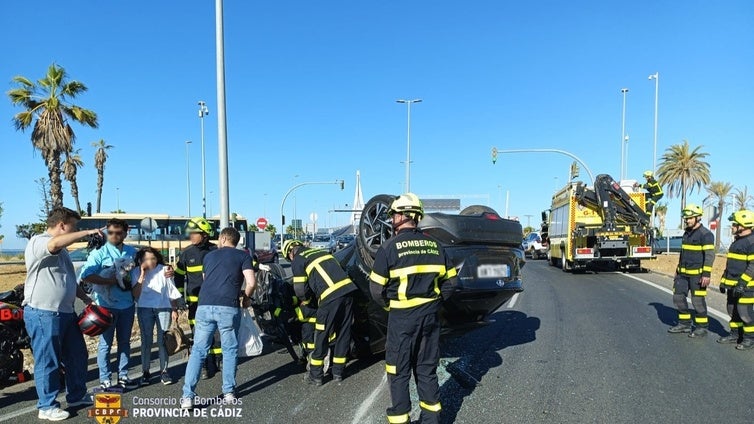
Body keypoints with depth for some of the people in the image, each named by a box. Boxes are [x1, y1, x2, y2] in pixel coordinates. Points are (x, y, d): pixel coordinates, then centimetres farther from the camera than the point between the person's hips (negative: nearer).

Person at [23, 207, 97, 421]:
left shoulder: (61, 250, 18)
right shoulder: (38, 242, -12)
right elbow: (55, 243, -37)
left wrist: (86, 298, 20)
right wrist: (87, 233, -29)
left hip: (66, 312, 10)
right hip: (43, 314, -9)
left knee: (77, 355, 16)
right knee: (48, 361, 1)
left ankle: (77, 395, 30)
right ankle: (47, 407, 13)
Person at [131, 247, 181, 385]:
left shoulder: (163, 270, -2)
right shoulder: (136, 272, -1)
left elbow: (172, 292, 3)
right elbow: (135, 295, -10)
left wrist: (175, 310, 2)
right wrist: (142, 276, -15)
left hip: (164, 308, 0)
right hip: (145, 309, 0)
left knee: (163, 341, 3)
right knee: (146, 341, 3)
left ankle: (164, 371, 11)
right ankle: (145, 372, 14)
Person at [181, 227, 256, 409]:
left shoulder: (209, 255, 22)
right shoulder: (243, 256, 9)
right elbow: (251, 283, -3)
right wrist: (246, 297, 17)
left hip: (205, 306, 3)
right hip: (228, 308, -2)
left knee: (198, 351, 10)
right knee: (230, 350, 13)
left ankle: (188, 396, 6)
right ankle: (229, 392, 18)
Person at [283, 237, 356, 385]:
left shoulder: (298, 261, 7)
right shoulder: (321, 251, 27)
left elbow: (300, 289, 2)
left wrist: (307, 301, 24)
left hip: (330, 297, -7)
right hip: (347, 289, 7)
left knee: (321, 336, 7)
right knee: (344, 334, 15)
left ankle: (315, 376, 18)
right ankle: (338, 373, 27)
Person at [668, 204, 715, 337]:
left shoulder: (706, 234, -11)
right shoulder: (687, 233, 14)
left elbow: (709, 255, -16)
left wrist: (706, 274, -22)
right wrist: (678, 270, 23)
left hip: (697, 274, -8)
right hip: (683, 273, 8)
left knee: (698, 300, -1)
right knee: (678, 297, 8)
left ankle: (702, 327, 12)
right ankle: (684, 324, 20)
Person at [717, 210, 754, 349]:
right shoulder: (737, 241, 15)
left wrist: (742, 283, -23)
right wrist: (724, 280, 19)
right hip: (733, 285, 10)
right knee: (733, 310, 15)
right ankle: (735, 335, 26)